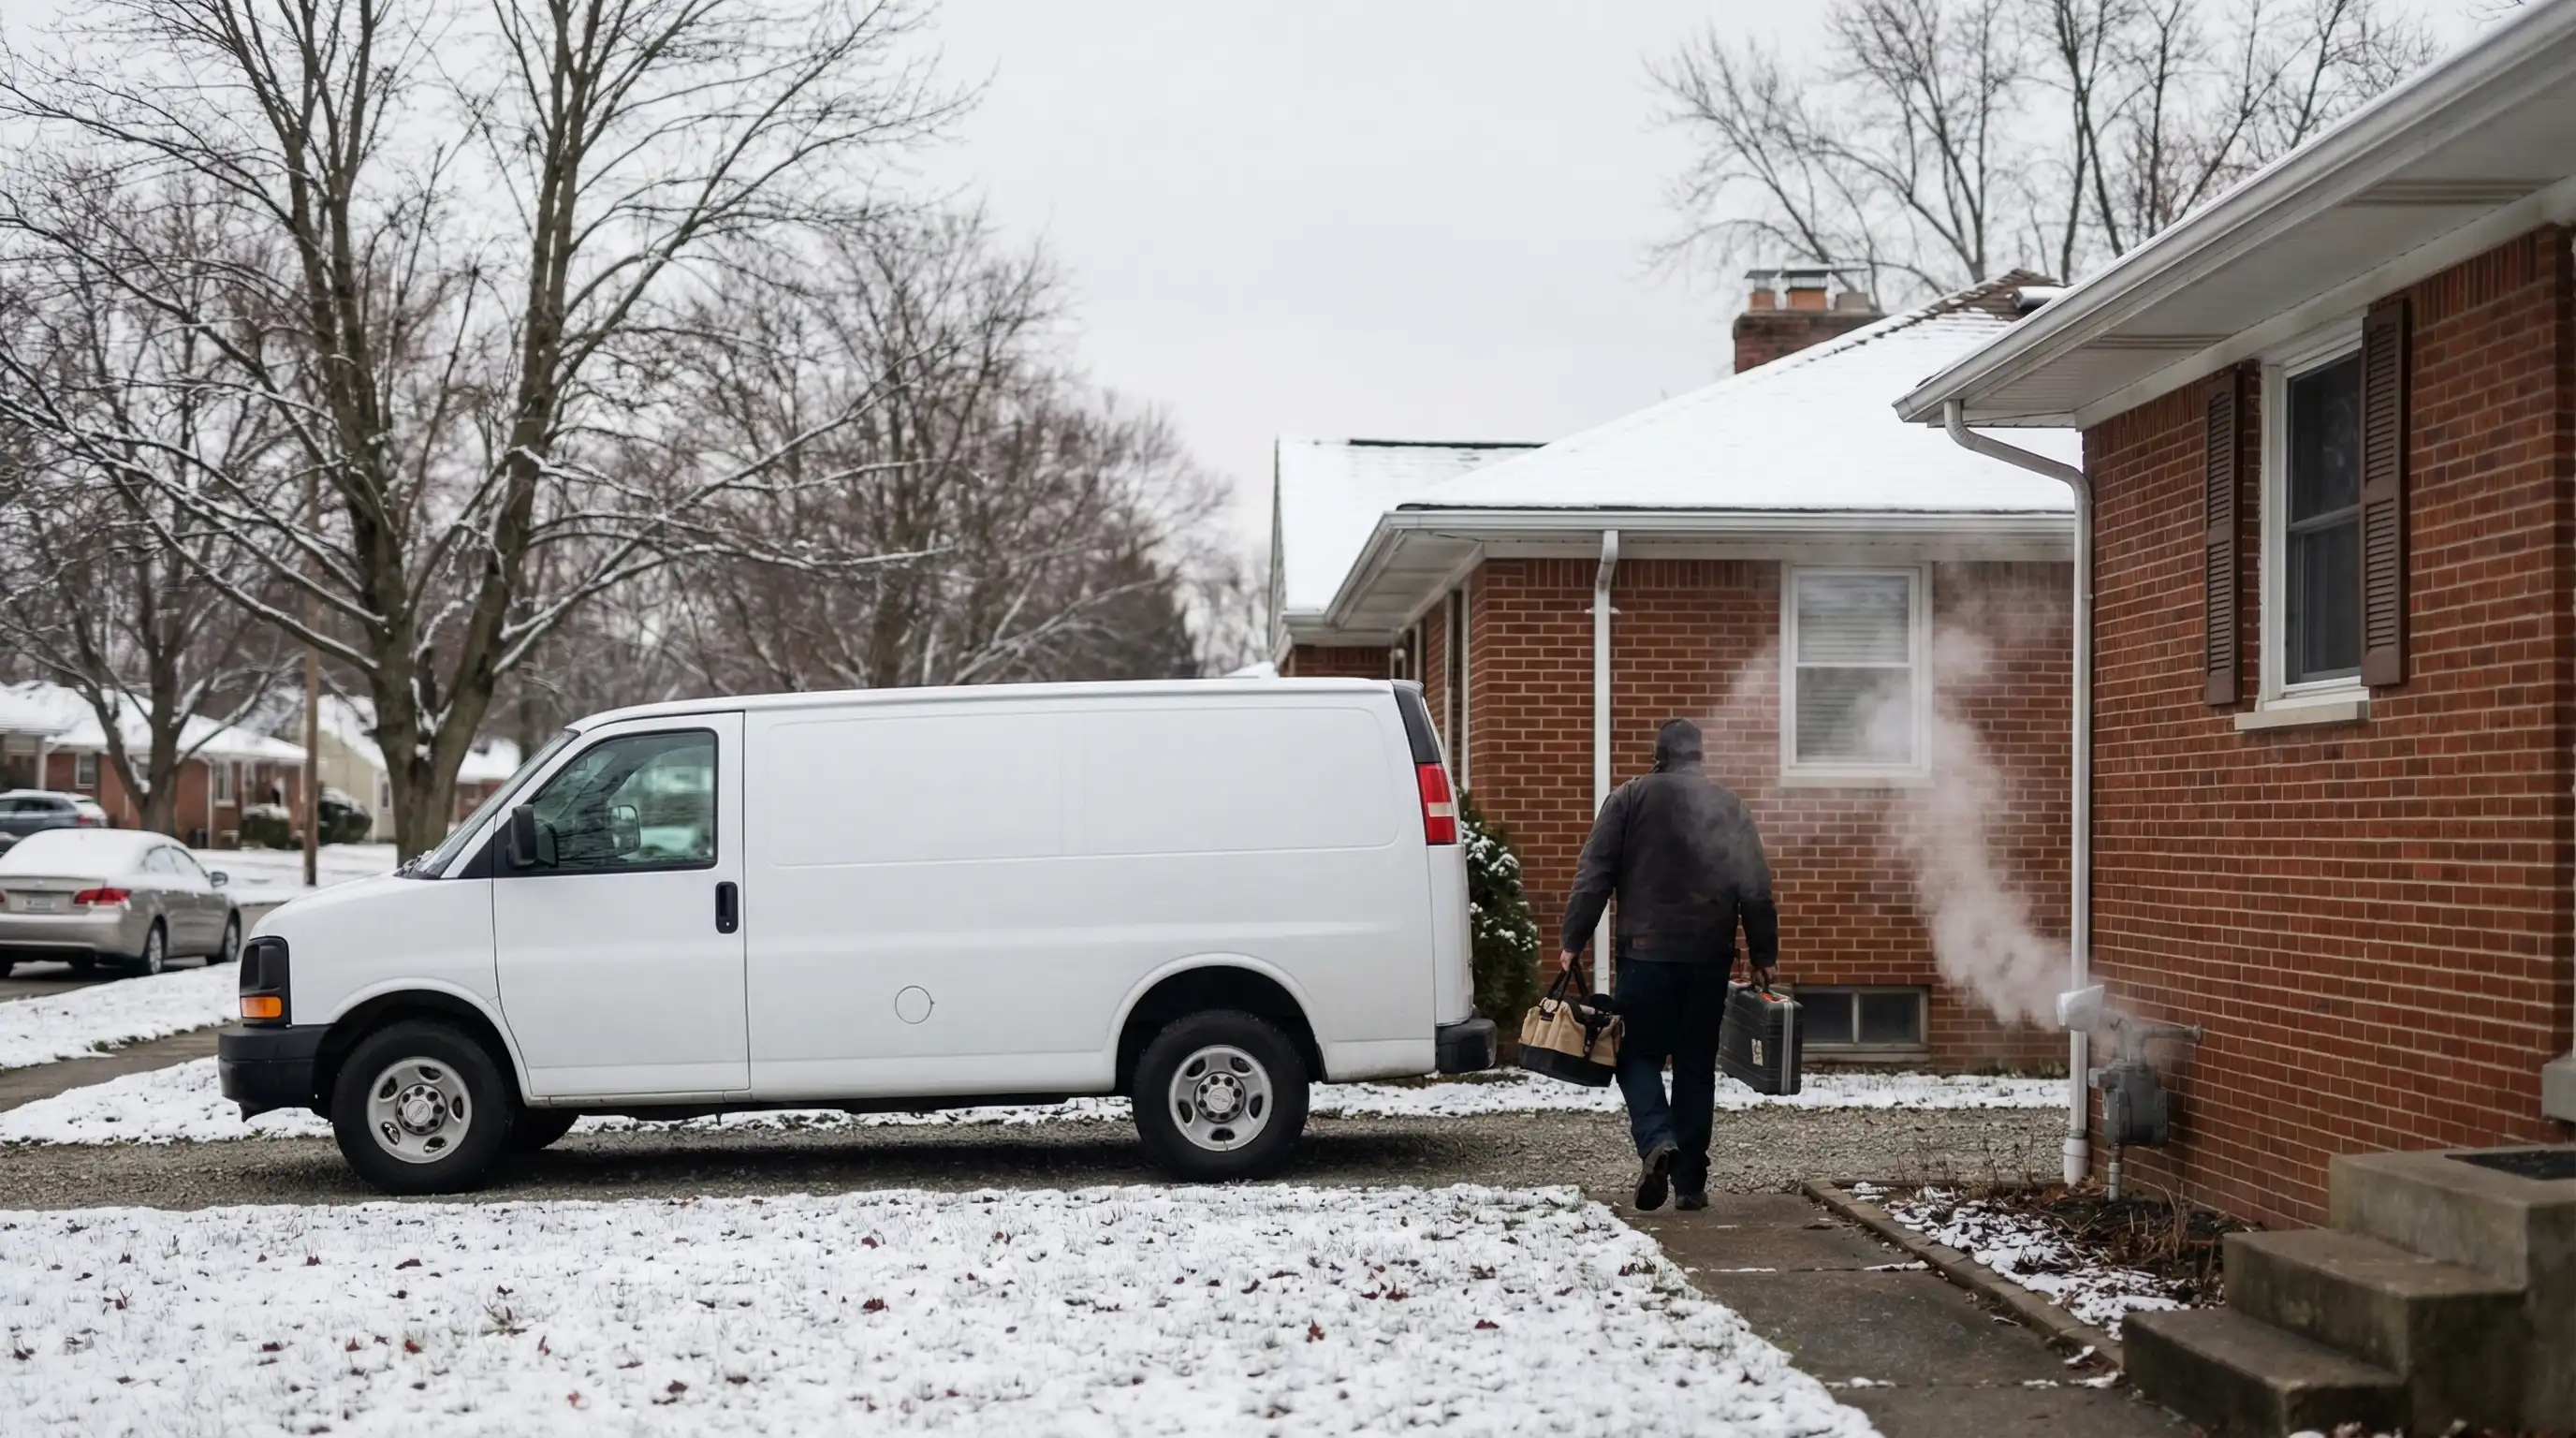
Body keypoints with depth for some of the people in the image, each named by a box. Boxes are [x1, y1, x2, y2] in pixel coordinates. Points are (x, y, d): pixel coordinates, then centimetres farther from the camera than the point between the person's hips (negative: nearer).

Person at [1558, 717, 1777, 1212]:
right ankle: (1691, 1180, 9)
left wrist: (1573, 941, 1)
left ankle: (1657, 1141, -17)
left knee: (1639, 1054, 8)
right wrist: (1764, 955, 12)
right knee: (1696, 1064, 9)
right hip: (1710, 957, 2)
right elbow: (1756, 889, 6)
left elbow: (1594, 876, -2)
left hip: (1647, 952, -2)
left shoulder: (1630, 797, 2)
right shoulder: (1730, 805, 8)